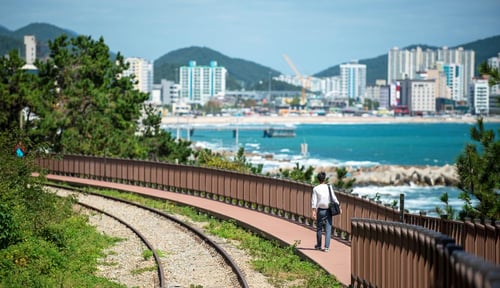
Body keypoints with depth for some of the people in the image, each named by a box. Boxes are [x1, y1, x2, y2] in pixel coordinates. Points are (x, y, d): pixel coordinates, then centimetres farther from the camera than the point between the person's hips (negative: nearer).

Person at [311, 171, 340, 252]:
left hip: (320, 210, 0)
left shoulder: (315, 188, -3)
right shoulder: (329, 187, 0)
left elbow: (314, 200, -9)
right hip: (328, 210, 0)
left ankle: (318, 245, 26)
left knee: (319, 228, 15)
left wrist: (313, 211, -12)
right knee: (328, 229, 0)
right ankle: (326, 247, -8)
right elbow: (334, 198, -2)